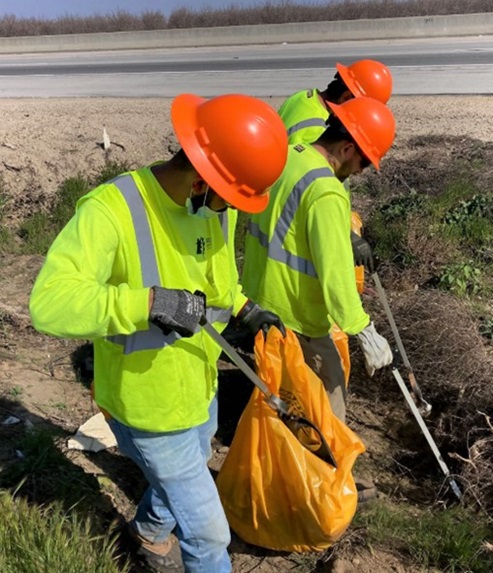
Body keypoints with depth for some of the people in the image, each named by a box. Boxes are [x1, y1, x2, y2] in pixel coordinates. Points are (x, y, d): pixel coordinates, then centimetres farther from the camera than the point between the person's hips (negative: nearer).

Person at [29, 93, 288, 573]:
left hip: (199, 389, 7)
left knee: (180, 480, 34)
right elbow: (49, 303, -38)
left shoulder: (214, 205, -7)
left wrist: (244, 308, -1)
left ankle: (150, 530, 66)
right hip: (149, 407, -7)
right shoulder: (111, 210, -31)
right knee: (208, 530, 9)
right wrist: (148, 302, -46)